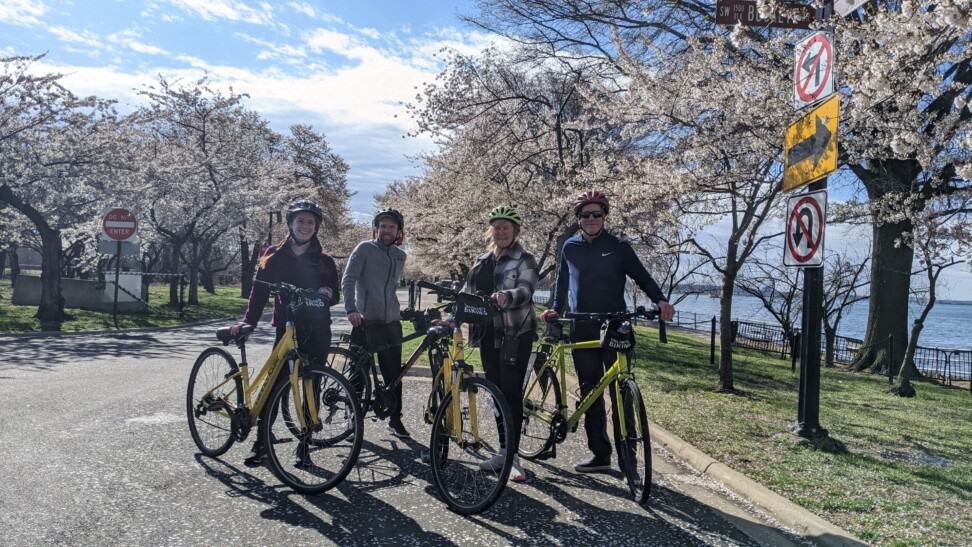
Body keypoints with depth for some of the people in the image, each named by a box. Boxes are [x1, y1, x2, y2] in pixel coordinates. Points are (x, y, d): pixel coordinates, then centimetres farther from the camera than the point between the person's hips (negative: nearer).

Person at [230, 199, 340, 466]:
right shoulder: (274, 255, 4)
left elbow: (335, 296, 9)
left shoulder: (324, 261, 7)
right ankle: (261, 443, 5)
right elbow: (259, 291, 1)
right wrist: (247, 321, -10)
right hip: (286, 328, -1)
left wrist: (328, 292, -15)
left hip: (316, 332, 1)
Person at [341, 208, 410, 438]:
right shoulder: (364, 249, -2)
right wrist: (351, 309, -19)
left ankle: (395, 419, 16)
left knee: (394, 373, 5)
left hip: (391, 322, 4)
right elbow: (348, 279, -10)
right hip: (366, 320, -4)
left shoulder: (400, 256, 13)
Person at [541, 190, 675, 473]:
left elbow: (642, 277, 3)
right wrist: (556, 308, 7)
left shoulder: (618, 247, 2)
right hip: (582, 330, 3)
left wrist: (660, 301, -13)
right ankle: (600, 455, 15)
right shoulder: (570, 247, 10)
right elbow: (562, 281, 21)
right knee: (590, 394, 6)